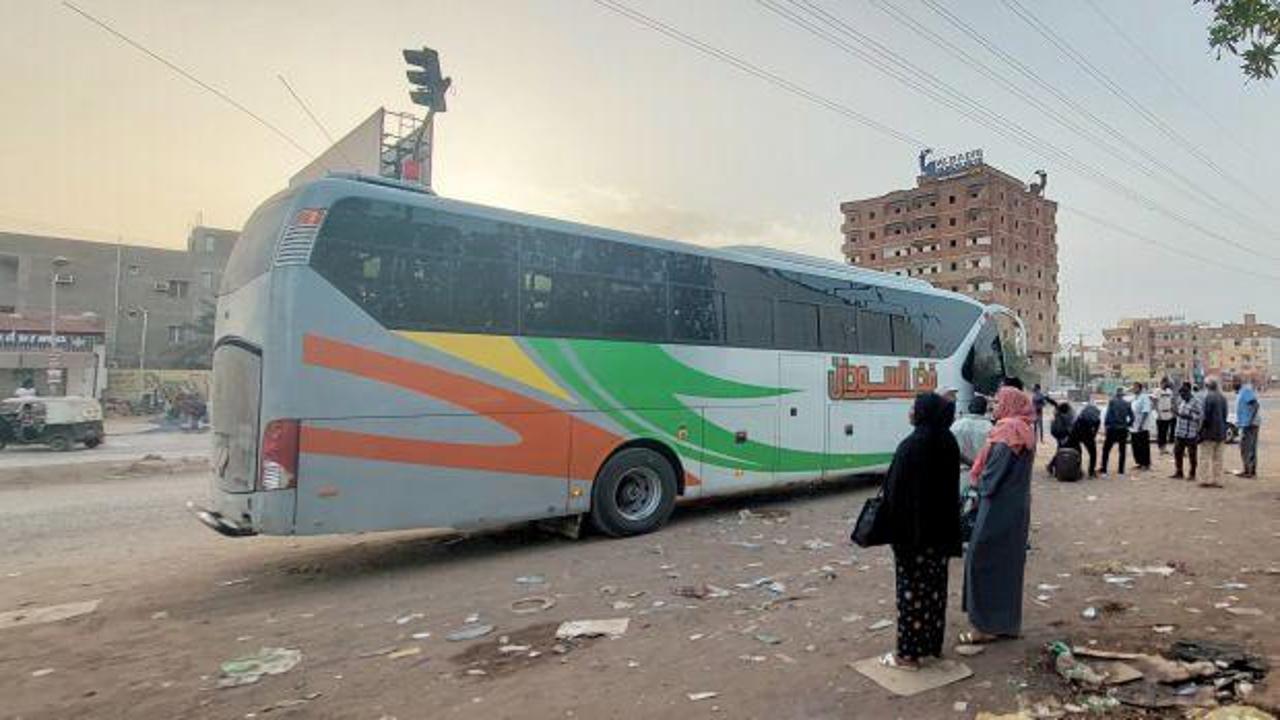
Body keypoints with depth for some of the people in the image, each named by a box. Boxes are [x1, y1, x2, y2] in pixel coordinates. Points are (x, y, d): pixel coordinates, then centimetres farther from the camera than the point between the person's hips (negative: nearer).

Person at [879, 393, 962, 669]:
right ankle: (933, 644, 29)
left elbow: (897, 491, -19)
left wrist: (894, 529, -9)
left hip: (913, 528, -7)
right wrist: (948, 527, 18)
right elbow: (951, 487, 10)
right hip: (940, 528, 8)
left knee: (912, 587, 1)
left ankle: (909, 653, 9)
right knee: (935, 586, 16)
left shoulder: (912, 446, -21)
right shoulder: (948, 442, 3)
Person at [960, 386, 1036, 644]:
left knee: (984, 562, -1)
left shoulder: (1008, 430, -18)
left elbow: (994, 472, -20)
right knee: (1008, 563, 15)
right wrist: (983, 481, 7)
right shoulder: (1024, 430, 12)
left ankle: (988, 625, 5)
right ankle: (1007, 622, 23)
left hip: (999, 508, -9)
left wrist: (979, 484, -2)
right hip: (1016, 507, 10)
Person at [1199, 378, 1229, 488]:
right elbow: (1225, 415, 14)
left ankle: (1206, 480, 1)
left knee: (1207, 457, -1)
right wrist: (1223, 429, 21)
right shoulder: (1222, 398, 8)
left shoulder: (1209, 397, -16)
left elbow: (1206, 417, -17)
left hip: (1210, 433, -8)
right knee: (1218, 458, 12)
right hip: (1221, 433, 8)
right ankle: (1217, 480, 16)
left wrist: (1201, 430, -9)